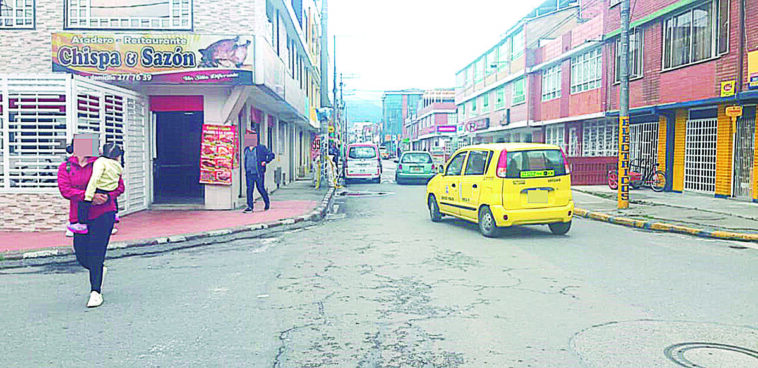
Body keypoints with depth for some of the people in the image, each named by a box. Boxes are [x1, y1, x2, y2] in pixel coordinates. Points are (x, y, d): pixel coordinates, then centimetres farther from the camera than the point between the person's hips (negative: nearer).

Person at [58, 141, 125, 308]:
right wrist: (89, 196, -21)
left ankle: (96, 292, 2)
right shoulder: (65, 168, 7)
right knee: (82, 256, 5)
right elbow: (65, 190, -8)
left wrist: (107, 197, -13)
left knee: (96, 253, -8)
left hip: (103, 214, -3)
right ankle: (100, 270, 38)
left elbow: (119, 186, 6)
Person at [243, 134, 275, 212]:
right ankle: (250, 206, -2)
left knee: (261, 188, 3)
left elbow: (271, 154, 0)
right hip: (249, 173, 4)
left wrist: (265, 162, -11)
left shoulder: (261, 148, -3)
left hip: (258, 173, -4)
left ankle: (267, 203, 25)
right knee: (249, 189, -3)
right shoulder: (246, 149, 13)